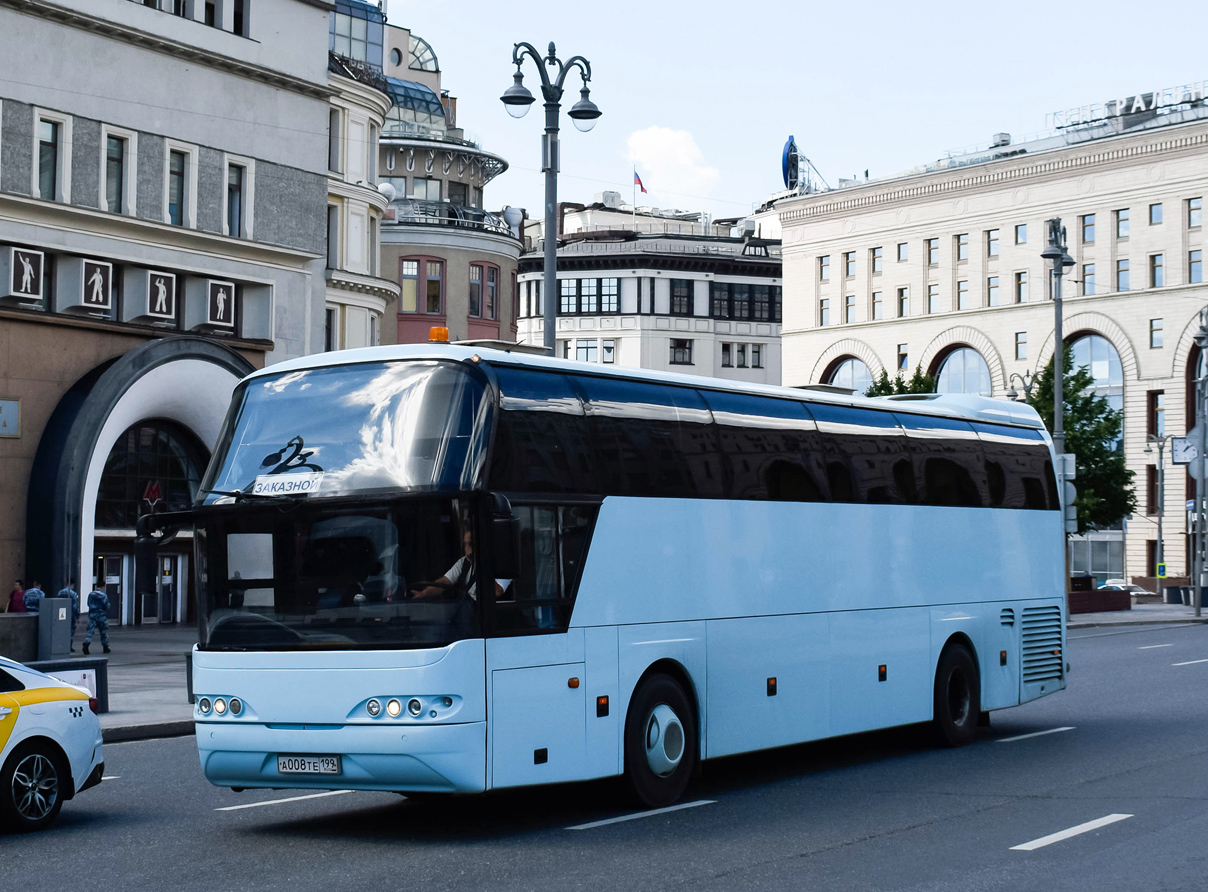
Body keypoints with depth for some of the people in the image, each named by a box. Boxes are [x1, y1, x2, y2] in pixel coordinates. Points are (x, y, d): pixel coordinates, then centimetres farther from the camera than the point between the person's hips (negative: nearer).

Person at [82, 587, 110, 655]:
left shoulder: (90, 594, 4)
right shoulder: (104, 595, -11)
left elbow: (88, 604, 13)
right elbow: (106, 606, -10)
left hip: (92, 614, 3)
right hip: (101, 615, -3)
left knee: (90, 631, -2)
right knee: (104, 631, 10)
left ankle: (86, 644, -23)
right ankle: (105, 648, 18)